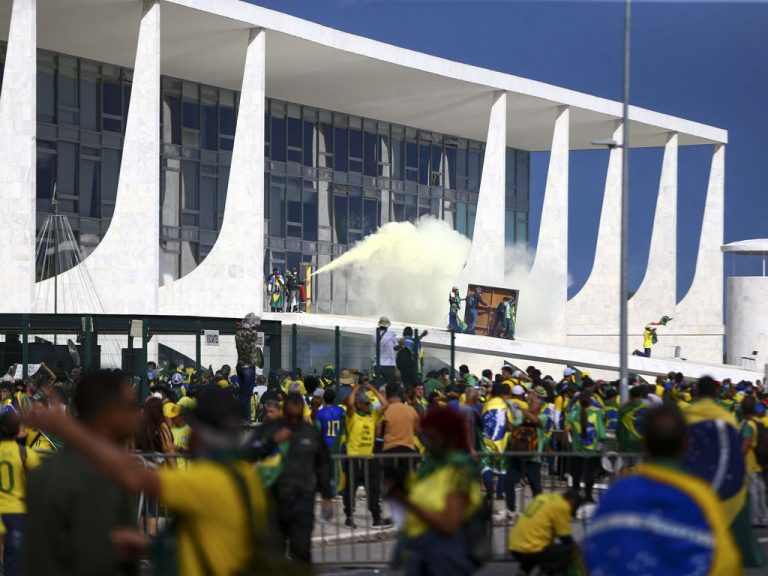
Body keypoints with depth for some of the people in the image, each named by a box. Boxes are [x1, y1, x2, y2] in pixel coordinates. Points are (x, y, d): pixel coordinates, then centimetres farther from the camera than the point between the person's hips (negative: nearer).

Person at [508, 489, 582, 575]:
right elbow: (565, 538, -1)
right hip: (531, 551, -8)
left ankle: (523, 570, 15)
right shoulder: (562, 506, -6)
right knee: (569, 550, 3)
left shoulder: (545, 497, 17)